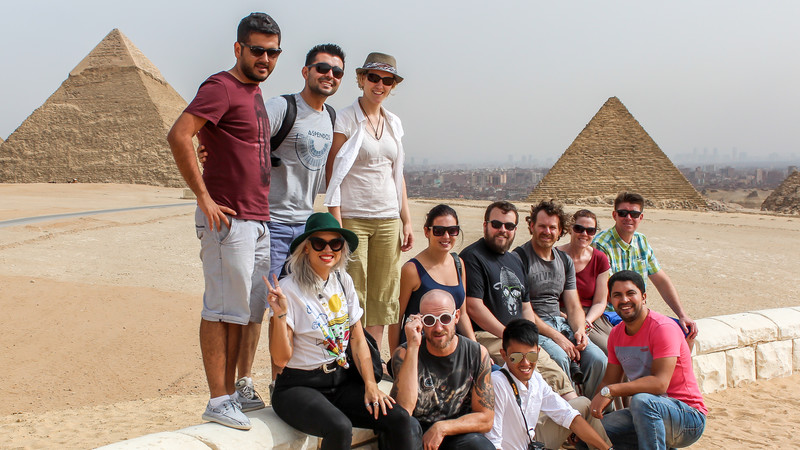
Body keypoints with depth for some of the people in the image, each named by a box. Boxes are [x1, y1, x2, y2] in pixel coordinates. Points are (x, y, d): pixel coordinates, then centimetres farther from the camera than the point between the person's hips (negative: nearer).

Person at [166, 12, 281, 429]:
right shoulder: (221, 87, -10)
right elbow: (178, 136, -22)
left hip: (258, 219, 9)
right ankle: (218, 401, 6)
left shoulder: (255, 92, 18)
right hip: (227, 219, -9)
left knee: (249, 311, 12)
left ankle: (234, 392, 22)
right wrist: (204, 198, -19)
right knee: (223, 310, -3)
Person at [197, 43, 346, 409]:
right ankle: (243, 383, 9)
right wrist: (211, 151, -37)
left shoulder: (331, 119, 14)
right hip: (270, 221, -7)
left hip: (305, 223, 7)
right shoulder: (281, 107, -9)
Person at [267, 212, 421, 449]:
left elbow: (358, 340, 9)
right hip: (299, 386, -5)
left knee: (403, 422, -18)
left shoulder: (343, 281, 7)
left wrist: (370, 385, -3)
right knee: (340, 428, -34)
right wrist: (280, 315, -24)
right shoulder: (289, 289, -10)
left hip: (341, 380, 5)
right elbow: (281, 358, -11)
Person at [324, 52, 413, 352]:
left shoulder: (393, 123, 14)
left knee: (383, 294, 7)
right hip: (353, 217, -5)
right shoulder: (345, 119, -3)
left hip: (388, 219, 6)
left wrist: (406, 221, 12)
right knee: (353, 294, -5)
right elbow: (332, 172, -7)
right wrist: (336, 223, -14)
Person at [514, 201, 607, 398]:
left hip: (560, 323, 6)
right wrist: (555, 336, -18)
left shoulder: (565, 261, 16)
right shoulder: (519, 257, -5)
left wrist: (580, 330, -8)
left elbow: (573, 306, 14)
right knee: (559, 357, -33)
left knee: (597, 358, -18)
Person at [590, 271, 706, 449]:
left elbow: (660, 383, -27)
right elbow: (609, 382, 8)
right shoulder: (616, 334, 6)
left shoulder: (663, 328, -18)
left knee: (641, 400, -36)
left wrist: (609, 391, -29)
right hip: (648, 413, 8)